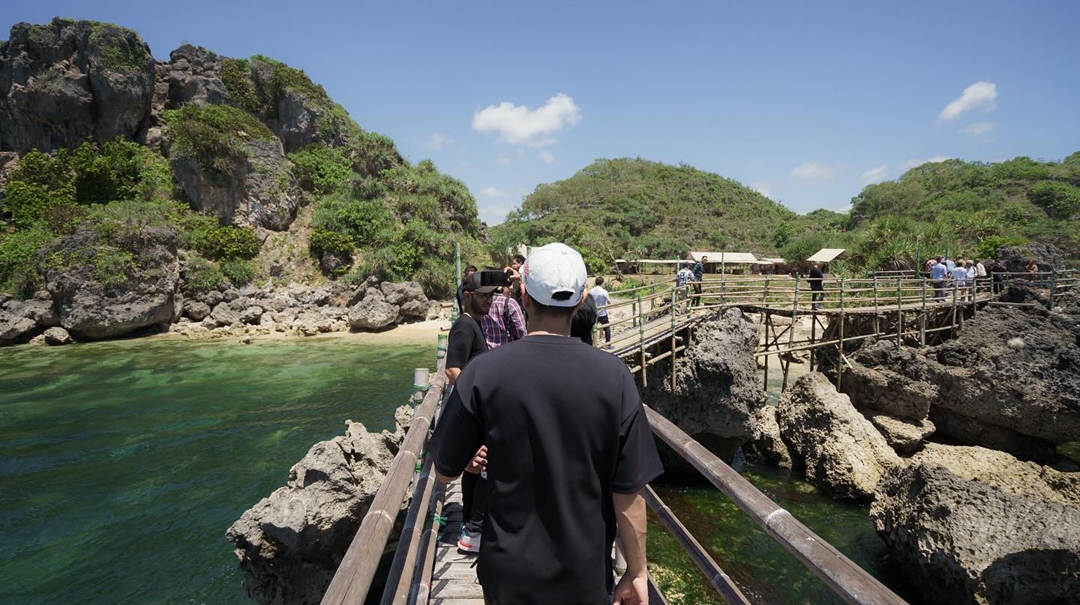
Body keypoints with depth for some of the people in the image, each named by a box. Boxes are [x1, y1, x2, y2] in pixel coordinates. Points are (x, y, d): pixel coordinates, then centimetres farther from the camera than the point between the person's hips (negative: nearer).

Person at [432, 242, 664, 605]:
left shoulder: (484, 373, -17)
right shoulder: (613, 375, -16)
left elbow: (445, 471, -6)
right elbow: (629, 493, -11)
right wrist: (636, 573, 2)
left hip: (510, 574, 0)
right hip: (585, 575, 1)